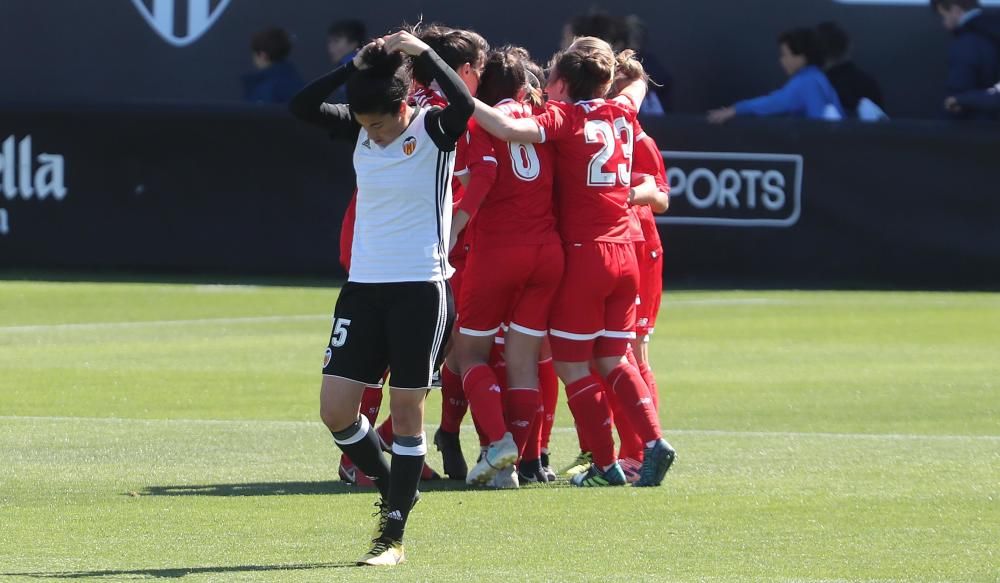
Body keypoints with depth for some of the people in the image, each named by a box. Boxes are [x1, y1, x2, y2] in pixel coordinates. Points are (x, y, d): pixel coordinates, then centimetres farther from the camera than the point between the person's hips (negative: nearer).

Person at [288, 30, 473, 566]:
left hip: (420, 290, -5)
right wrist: (358, 65, -14)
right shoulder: (359, 131, 5)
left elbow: (463, 105, -31)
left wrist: (422, 52, -26)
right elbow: (302, 107, -8)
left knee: (406, 413, -1)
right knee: (335, 410, 0)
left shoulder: (433, 131, -9)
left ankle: (393, 536, 6)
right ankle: (392, 490, 24)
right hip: (363, 286, 5)